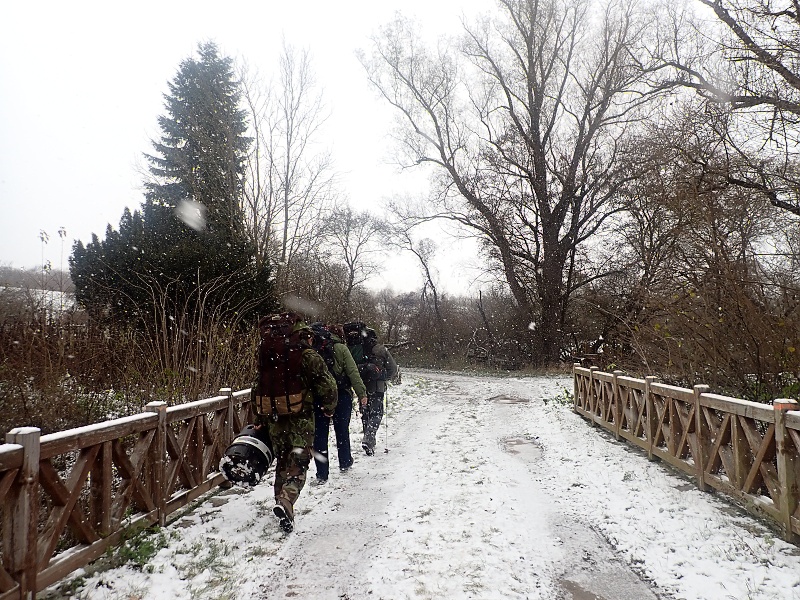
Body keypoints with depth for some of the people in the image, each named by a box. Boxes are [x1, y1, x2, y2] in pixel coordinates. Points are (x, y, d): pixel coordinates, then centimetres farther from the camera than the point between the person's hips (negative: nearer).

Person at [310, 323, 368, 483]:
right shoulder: (340, 348, -8)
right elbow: (353, 372, -10)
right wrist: (361, 393, -5)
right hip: (341, 396, -1)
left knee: (320, 434, 7)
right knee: (342, 430, 16)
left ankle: (322, 474, 8)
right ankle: (345, 463, 33)